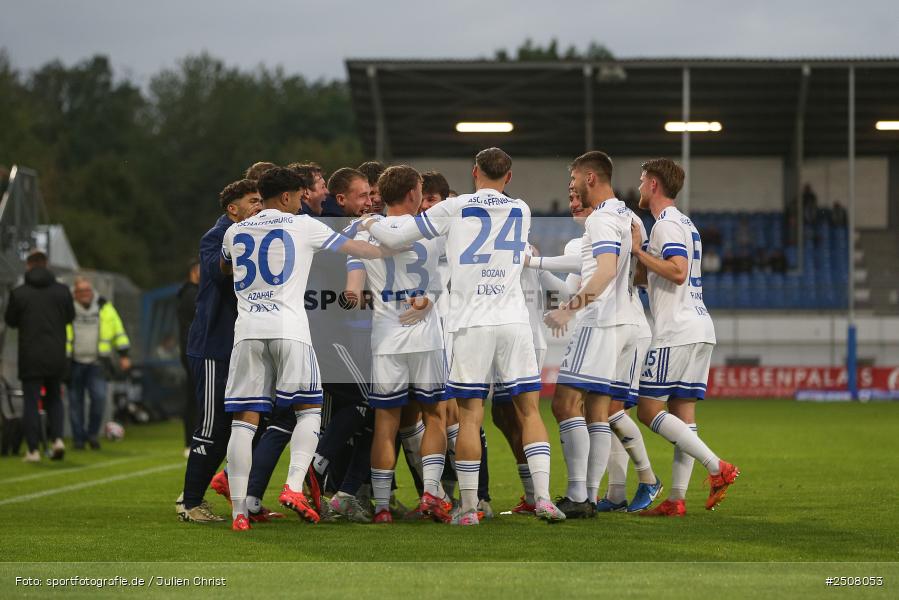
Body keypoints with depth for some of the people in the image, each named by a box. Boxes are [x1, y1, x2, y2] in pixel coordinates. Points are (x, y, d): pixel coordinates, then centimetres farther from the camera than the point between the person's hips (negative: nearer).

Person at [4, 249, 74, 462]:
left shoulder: (19, 293, -8)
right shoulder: (62, 291, -3)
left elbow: (10, 321, 3)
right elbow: (70, 316, 9)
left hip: (30, 357, -2)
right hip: (56, 355, 2)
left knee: (31, 402, 3)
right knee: (53, 397, 19)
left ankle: (33, 450, 0)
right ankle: (57, 438, 1)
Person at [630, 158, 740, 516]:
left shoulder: (666, 225, -9)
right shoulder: (686, 225, 22)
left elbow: (677, 272, -23)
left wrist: (639, 251, -15)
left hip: (676, 333, -10)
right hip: (700, 328, 10)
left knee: (649, 409, -8)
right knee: (683, 414, 5)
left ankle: (717, 468, -15)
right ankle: (677, 499, 1)